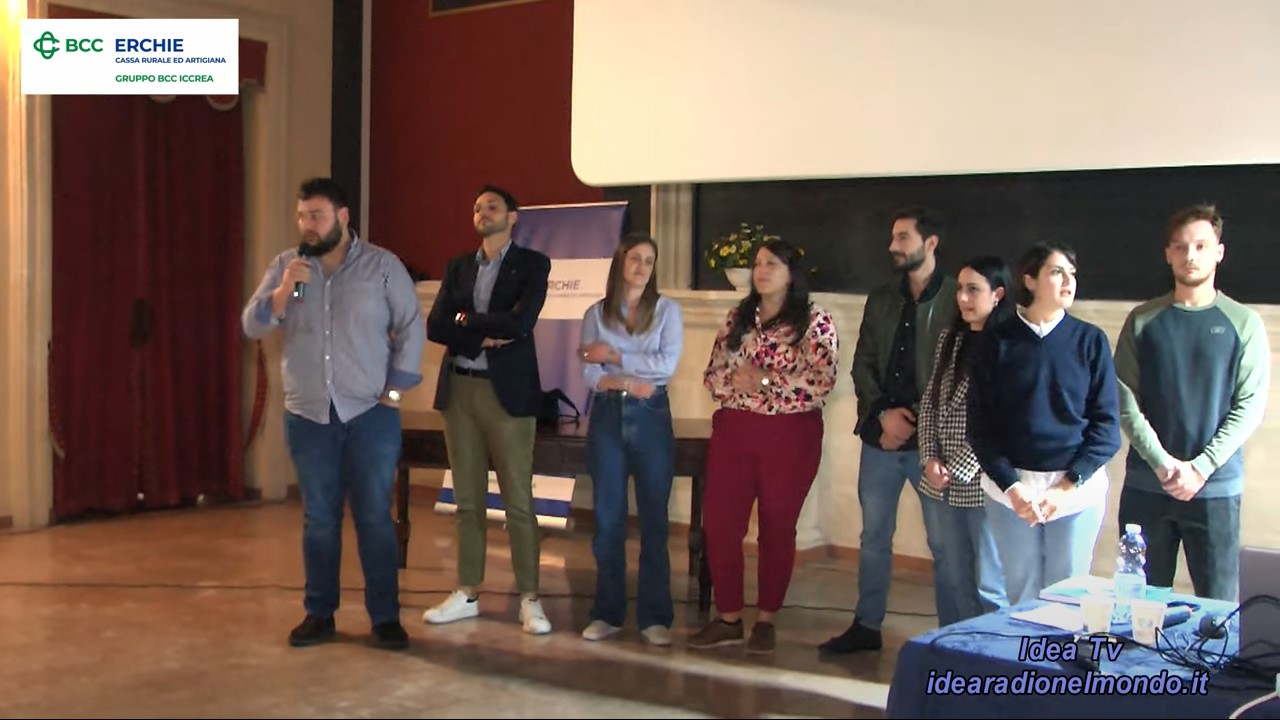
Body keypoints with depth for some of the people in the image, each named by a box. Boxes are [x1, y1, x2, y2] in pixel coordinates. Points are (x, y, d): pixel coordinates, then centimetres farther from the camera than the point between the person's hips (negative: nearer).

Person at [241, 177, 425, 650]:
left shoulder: (382, 265, -1)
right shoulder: (284, 266, 6)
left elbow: (411, 328, 1)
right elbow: (252, 327, 0)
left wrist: (395, 389, -4)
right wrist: (284, 290, -16)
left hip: (370, 413, -2)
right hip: (307, 415, 2)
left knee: (375, 516, 1)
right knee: (318, 518, 9)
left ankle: (385, 616, 9)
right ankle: (319, 614, 19)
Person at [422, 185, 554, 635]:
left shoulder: (532, 264, 0)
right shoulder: (458, 267, 13)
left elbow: (520, 322, -16)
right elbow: (434, 326, 2)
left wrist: (466, 319, -5)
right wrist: (484, 338, -11)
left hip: (507, 391, -4)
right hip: (459, 390, 5)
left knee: (518, 501, -2)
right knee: (468, 499, 10)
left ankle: (530, 599, 5)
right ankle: (467, 594, 18)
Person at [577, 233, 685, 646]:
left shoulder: (667, 310, 4)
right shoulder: (597, 314, 7)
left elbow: (667, 364, -9)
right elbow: (590, 374, -1)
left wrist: (614, 356, -7)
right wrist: (627, 383, -18)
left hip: (651, 417, -1)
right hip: (607, 418, 1)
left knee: (653, 519, 1)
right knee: (608, 519, 5)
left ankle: (655, 617, 7)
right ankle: (608, 613, 13)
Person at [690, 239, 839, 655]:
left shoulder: (815, 322, -4)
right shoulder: (737, 318, 11)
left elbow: (822, 383, -14)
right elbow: (712, 375, 9)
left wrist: (765, 380, -18)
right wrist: (734, 379, -13)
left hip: (790, 436, -4)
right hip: (733, 431, 4)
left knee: (777, 528, 6)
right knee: (718, 522, 0)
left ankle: (766, 620, 18)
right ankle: (728, 618, 11)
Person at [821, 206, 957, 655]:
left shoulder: (956, 299, -5)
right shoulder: (881, 299, 10)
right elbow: (862, 364, 8)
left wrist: (914, 422, -11)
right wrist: (884, 414, -7)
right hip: (881, 435, 5)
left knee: (943, 542, 2)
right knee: (874, 536, 13)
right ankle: (866, 626, 25)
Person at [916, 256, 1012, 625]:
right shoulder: (950, 339, 11)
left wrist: (958, 469, -12)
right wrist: (930, 458, 1)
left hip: (982, 481, -6)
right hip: (943, 482, 7)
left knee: (990, 585, 1)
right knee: (955, 579, 14)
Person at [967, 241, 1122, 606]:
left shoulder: (1090, 340, 1)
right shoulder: (995, 341, 0)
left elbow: (1107, 424, -1)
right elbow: (980, 425, 0)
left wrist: (1069, 485, -10)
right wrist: (1011, 486, -11)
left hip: (1078, 488, 0)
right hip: (1009, 484, 0)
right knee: (1020, 594, 8)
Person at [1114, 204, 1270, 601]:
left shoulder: (1243, 323, 4)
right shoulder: (1143, 321, 6)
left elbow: (1250, 406, -2)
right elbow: (1125, 401, 0)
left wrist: (1200, 467, -12)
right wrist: (1163, 463, -12)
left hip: (1216, 488, -1)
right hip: (1145, 485, 1)